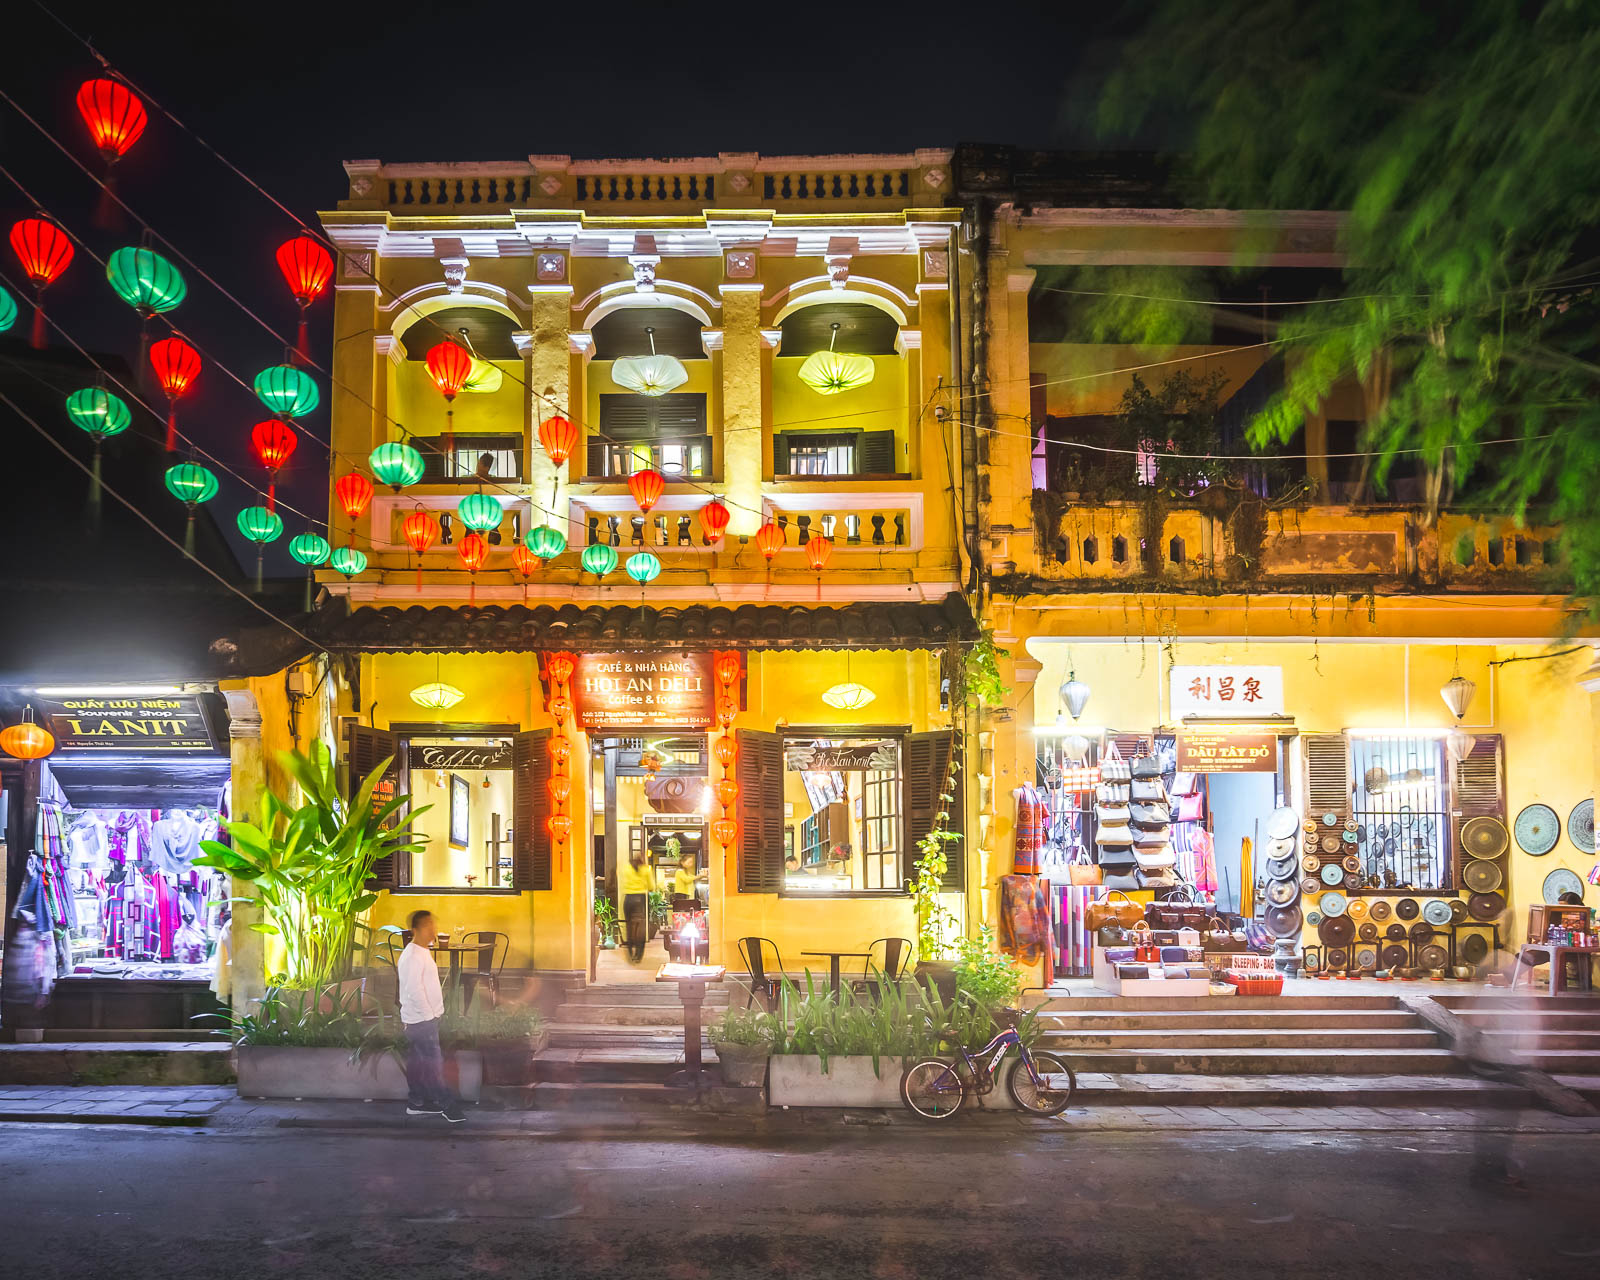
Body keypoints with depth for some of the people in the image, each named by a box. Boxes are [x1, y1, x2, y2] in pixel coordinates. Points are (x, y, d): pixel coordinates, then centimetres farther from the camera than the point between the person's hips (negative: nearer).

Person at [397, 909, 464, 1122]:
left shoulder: (422, 952, 13)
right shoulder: (413, 956, -19)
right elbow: (414, 989, -23)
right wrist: (428, 1014, -19)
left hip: (424, 1017, 10)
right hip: (421, 1019, -10)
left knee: (417, 1061, 14)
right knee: (433, 1062, -5)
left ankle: (416, 1103, 21)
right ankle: (445, 1104, -2)